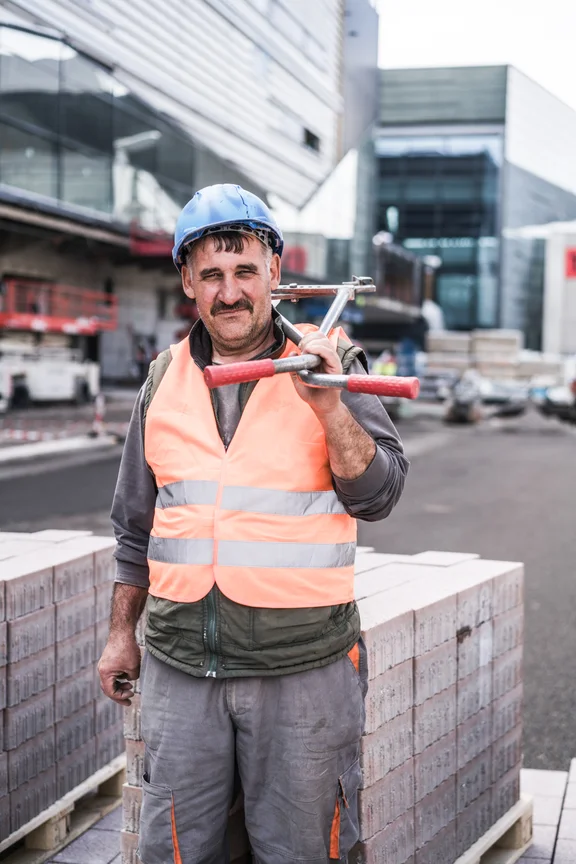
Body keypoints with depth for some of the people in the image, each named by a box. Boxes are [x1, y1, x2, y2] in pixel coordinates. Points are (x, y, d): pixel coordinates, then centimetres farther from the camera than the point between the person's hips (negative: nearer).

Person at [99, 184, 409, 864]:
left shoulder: (327, 362, -2)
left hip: (302, 665, -3)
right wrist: (122, 631, 17)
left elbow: (378, 495, -9)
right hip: (179, 663, 3)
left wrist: (326, 404, -22)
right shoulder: (165, 377, 8)